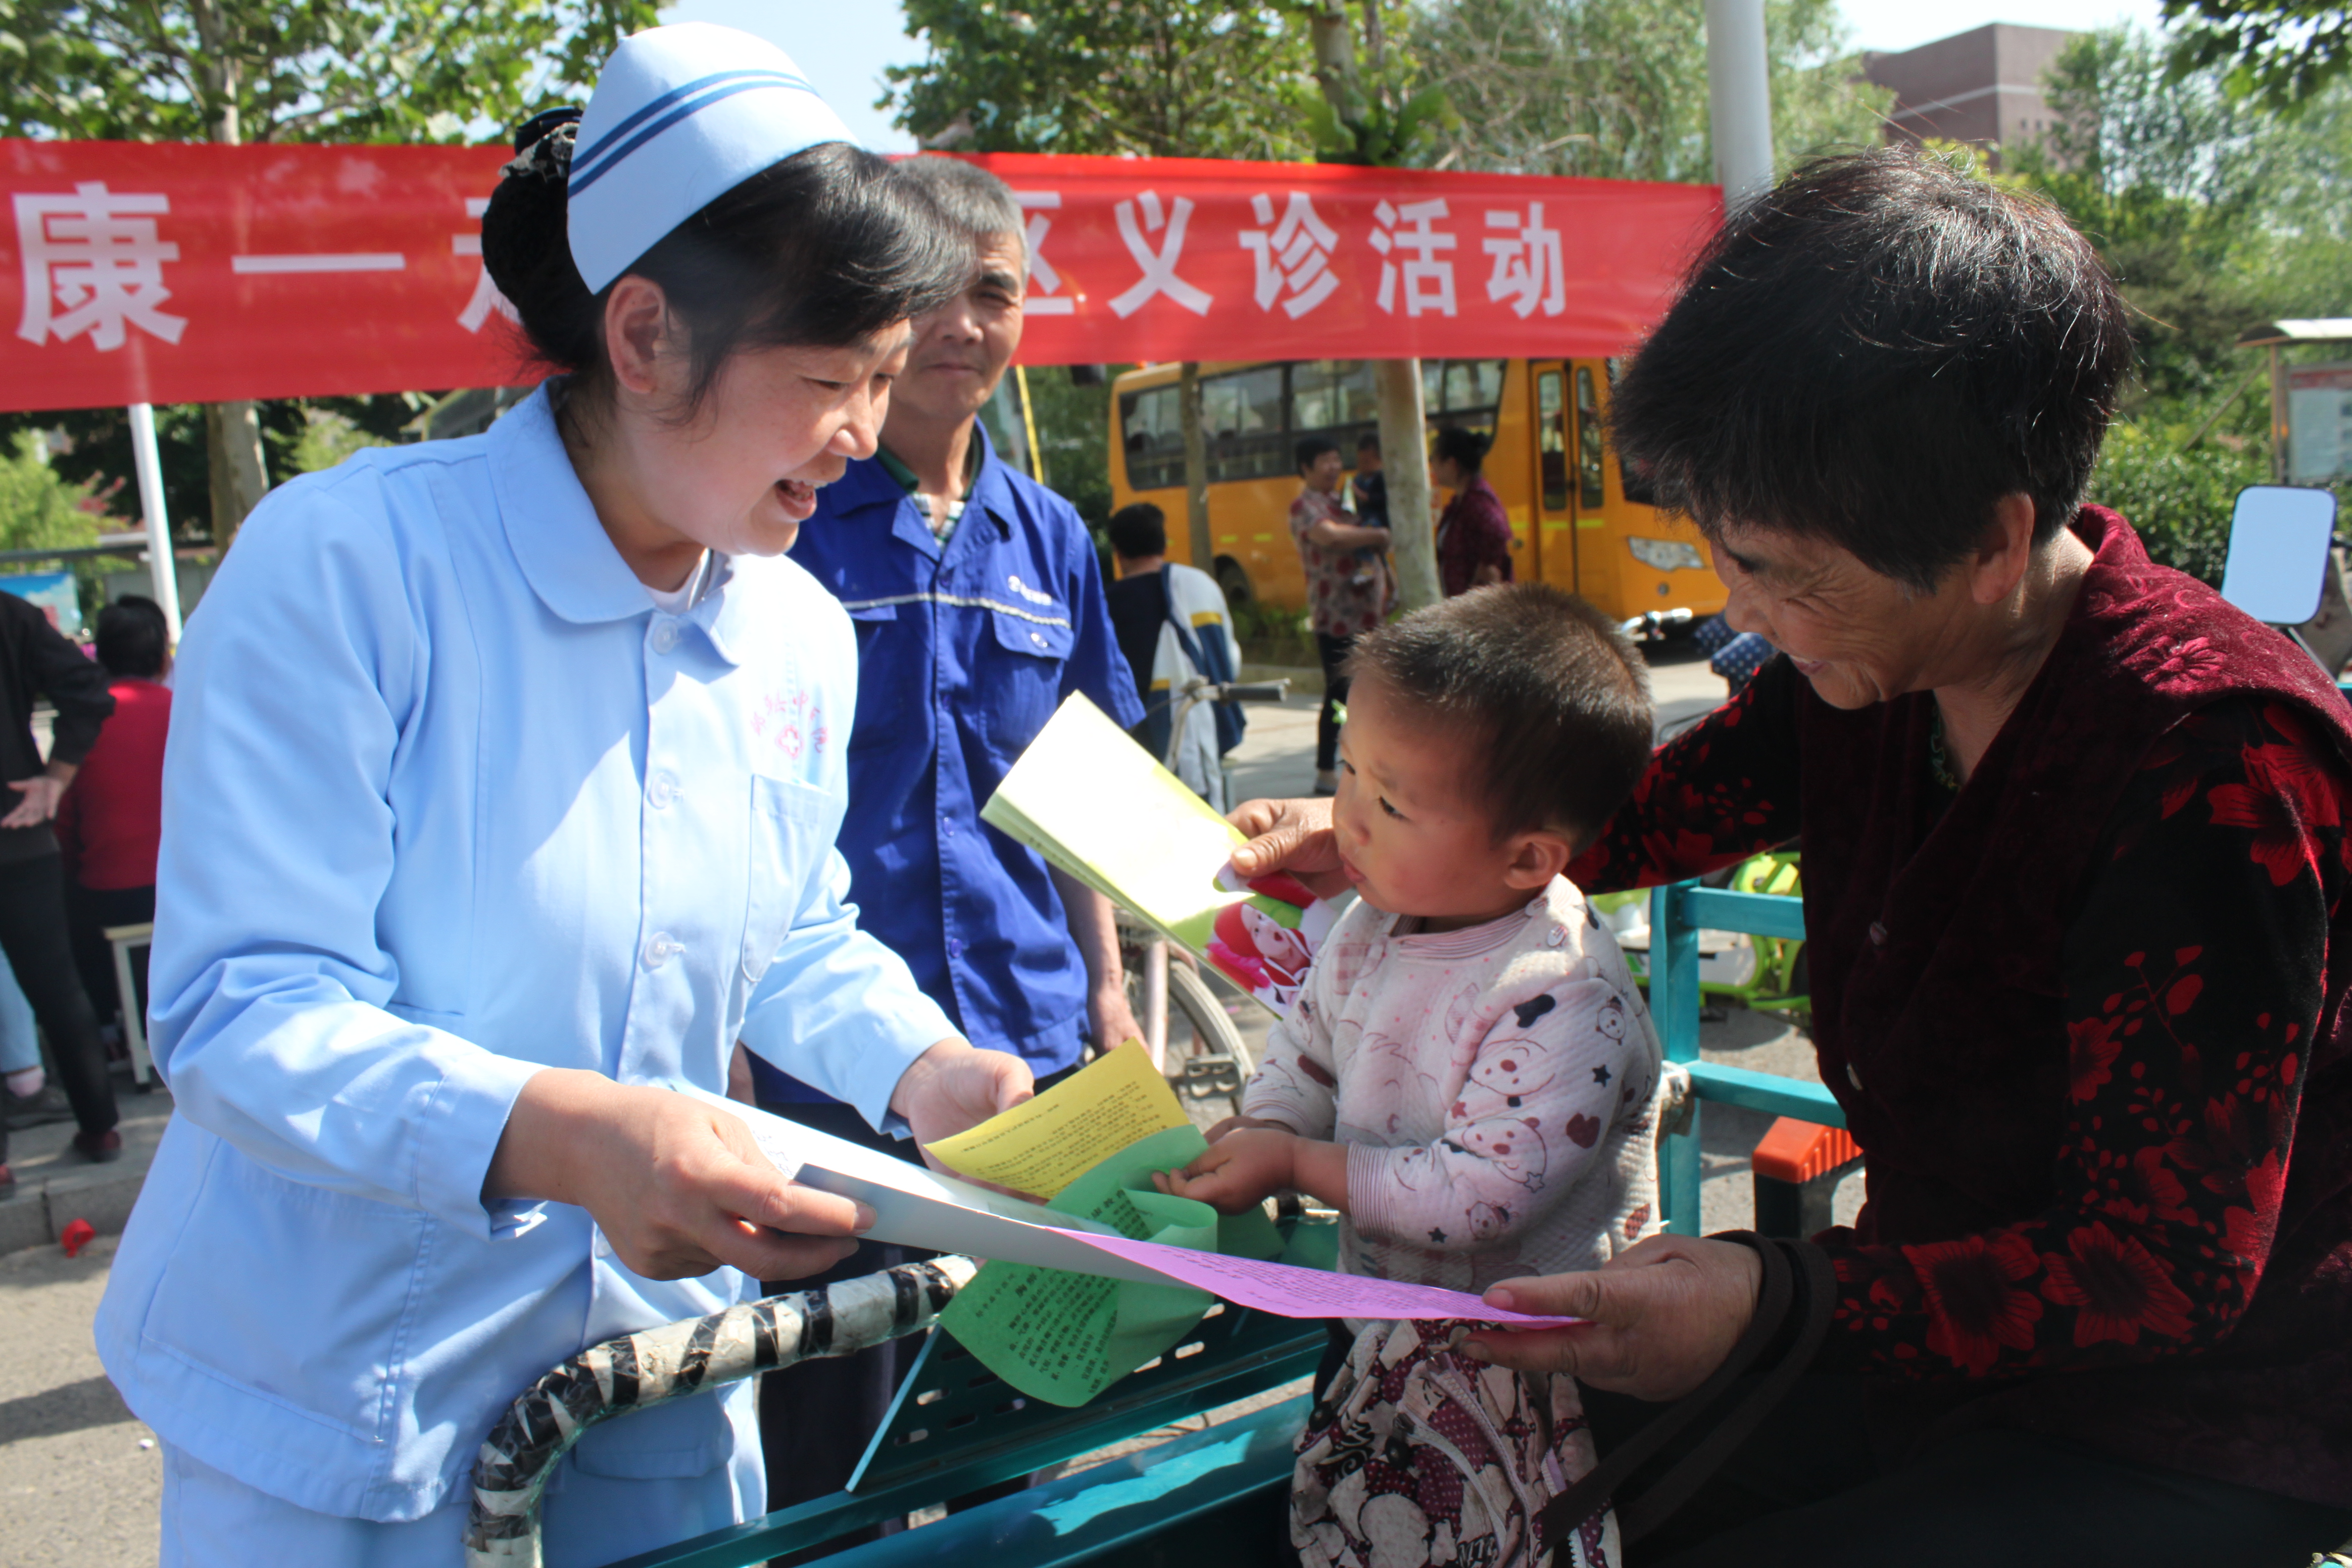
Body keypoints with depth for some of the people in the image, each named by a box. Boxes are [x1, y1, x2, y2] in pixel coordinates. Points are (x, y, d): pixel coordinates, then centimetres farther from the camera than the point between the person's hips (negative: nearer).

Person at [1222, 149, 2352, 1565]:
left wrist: (1781, 1302, -35)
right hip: (1951, 1313, 7)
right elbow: (1661, 809, 12)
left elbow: (2170, 1266, -26)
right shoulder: (1875, 660, -8)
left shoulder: (2216, 775, -29)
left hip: (2201, 1424, -6)